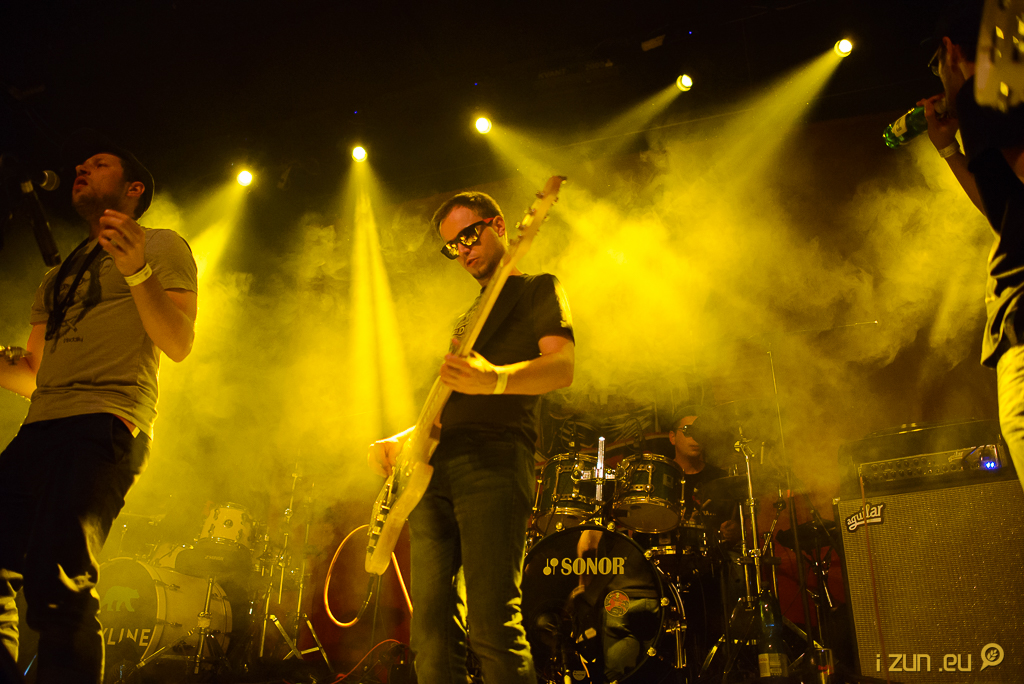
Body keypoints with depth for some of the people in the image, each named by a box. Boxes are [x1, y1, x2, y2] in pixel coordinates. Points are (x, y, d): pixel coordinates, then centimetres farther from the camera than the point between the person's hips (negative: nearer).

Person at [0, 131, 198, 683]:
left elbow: (179, 344, -3)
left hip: (106, 426, -7)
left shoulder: (162, 246, 11)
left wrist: (137, 272, -17)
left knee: (57, 584, -22)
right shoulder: (59, 276, 31)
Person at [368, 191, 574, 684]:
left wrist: (494, 379, -27)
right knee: (431, 632, 2)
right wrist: (398, 441, 17)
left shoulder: (537, 289, 11)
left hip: (493, 460, -7)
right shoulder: (467, 315, 32)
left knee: (492, 629, -17)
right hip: (433, 468, 7)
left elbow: (562, 367, -8)